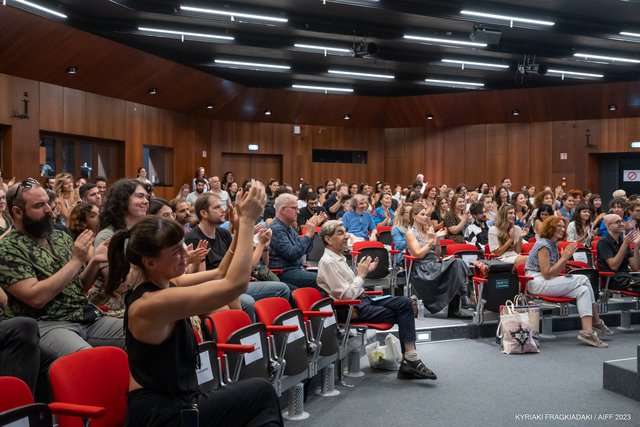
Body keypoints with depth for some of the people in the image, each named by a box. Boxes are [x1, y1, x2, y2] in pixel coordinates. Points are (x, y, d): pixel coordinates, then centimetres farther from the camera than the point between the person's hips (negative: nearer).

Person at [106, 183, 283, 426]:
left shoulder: (162, 286, 2)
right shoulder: (151, 303, -26)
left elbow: (222, 274, 10)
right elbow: (235, 284, -29)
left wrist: (241, 224, -3)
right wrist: (248, 220, -22)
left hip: (171, 404, 8)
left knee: (260, 394, 10)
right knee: (262, 392, 1)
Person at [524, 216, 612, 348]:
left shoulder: (554, 244, 17)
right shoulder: (543, 245, -11)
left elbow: (555, 273, 14)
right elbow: (547, 274, -17)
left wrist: (566, 257, 0)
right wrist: (564, 258, -13)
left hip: (546, 282, 9)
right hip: (537, 283, -9)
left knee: (583, 289, -10)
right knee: (583, 280, -13)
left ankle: (588, 331, -12)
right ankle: (596, 322, -8)